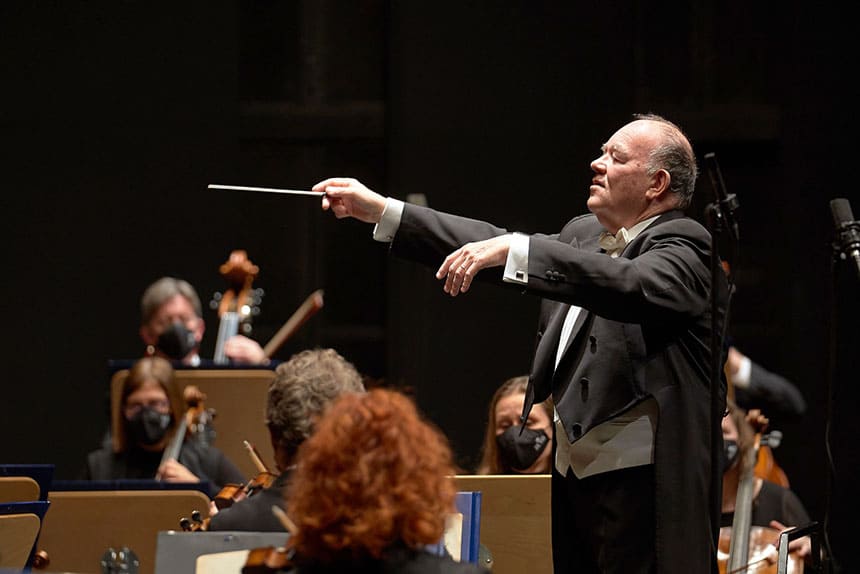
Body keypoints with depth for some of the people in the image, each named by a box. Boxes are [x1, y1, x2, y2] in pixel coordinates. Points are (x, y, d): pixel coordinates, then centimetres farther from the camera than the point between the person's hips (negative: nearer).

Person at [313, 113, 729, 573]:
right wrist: (381, 212, 18)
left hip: (641, 484, -8)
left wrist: (513, 249, -35)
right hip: (574, 475, 8)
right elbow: (496, 247, 21)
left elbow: (633, 286, -31)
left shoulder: (685, 247, -11)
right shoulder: (584, 235, 16)